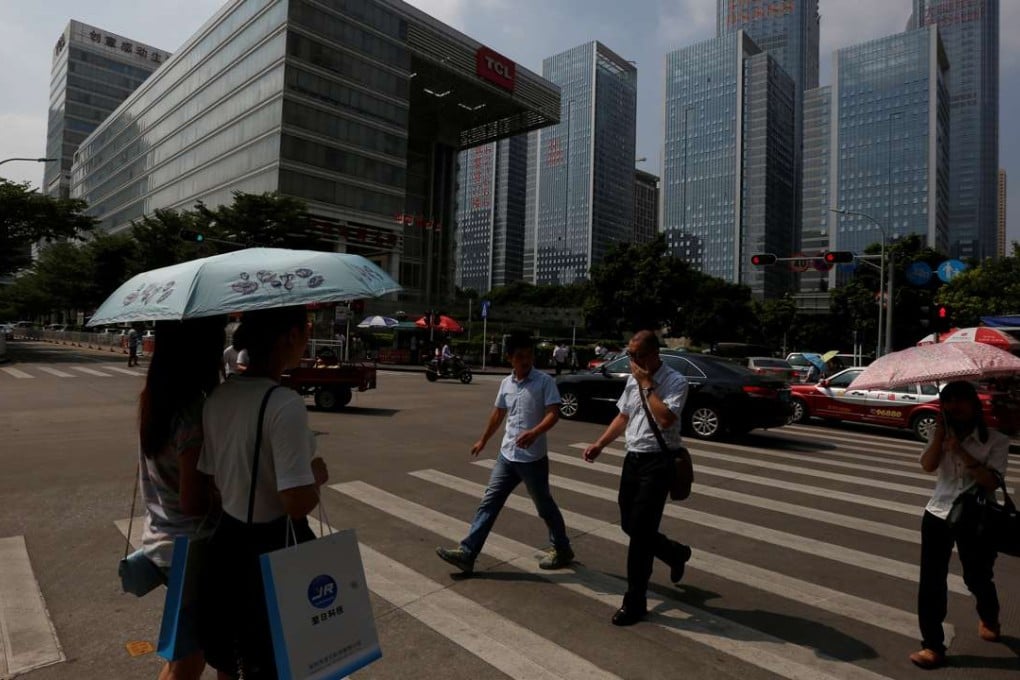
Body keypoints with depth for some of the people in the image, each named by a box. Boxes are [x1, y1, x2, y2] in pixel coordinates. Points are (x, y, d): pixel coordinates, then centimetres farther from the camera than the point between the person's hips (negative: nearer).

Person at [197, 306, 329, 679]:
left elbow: (208, 479, 6)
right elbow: (298, 504, -26)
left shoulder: (217, 398, -2)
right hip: (274, 554, -7)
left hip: (226, 545, 7)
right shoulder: (285, 404, -25)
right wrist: (318, 475, -7)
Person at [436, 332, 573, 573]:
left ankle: (562, 550, 31)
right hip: (507, 455, 5)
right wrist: (483, 440, 26)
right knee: (489, 502, 4)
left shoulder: (545, 381, -11)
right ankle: (467, 553, 8)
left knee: (544, 505, 10)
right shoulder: (506, 383, 7)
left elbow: (553, 413, -19)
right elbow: (498, 413, 19)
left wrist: (535, 432, -36)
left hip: (533, 458, -5)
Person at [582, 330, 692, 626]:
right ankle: (676, 553, 42)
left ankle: (635, 602, 11)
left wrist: (647, 385, -21)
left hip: (658, 461, -7)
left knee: (640, 530, -5)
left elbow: (665, 419, -29)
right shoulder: (633, 380, 9)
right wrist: (599, 444, 12)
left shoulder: (675, 382, -13)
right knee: (629, 524, 14)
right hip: (633, 458, 8)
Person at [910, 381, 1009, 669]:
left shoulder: (996, 440, -5)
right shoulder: (943, 435, 5)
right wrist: (940, 432, -15)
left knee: (977, 579, 15)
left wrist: (962, 453, -24)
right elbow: (927, 465, -11)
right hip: (938, 515, 2)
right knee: (931, 581, -2)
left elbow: (992, 482, -16)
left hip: (974, 520, -2)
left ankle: (989, 618, 50)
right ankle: (932, 645, 6)